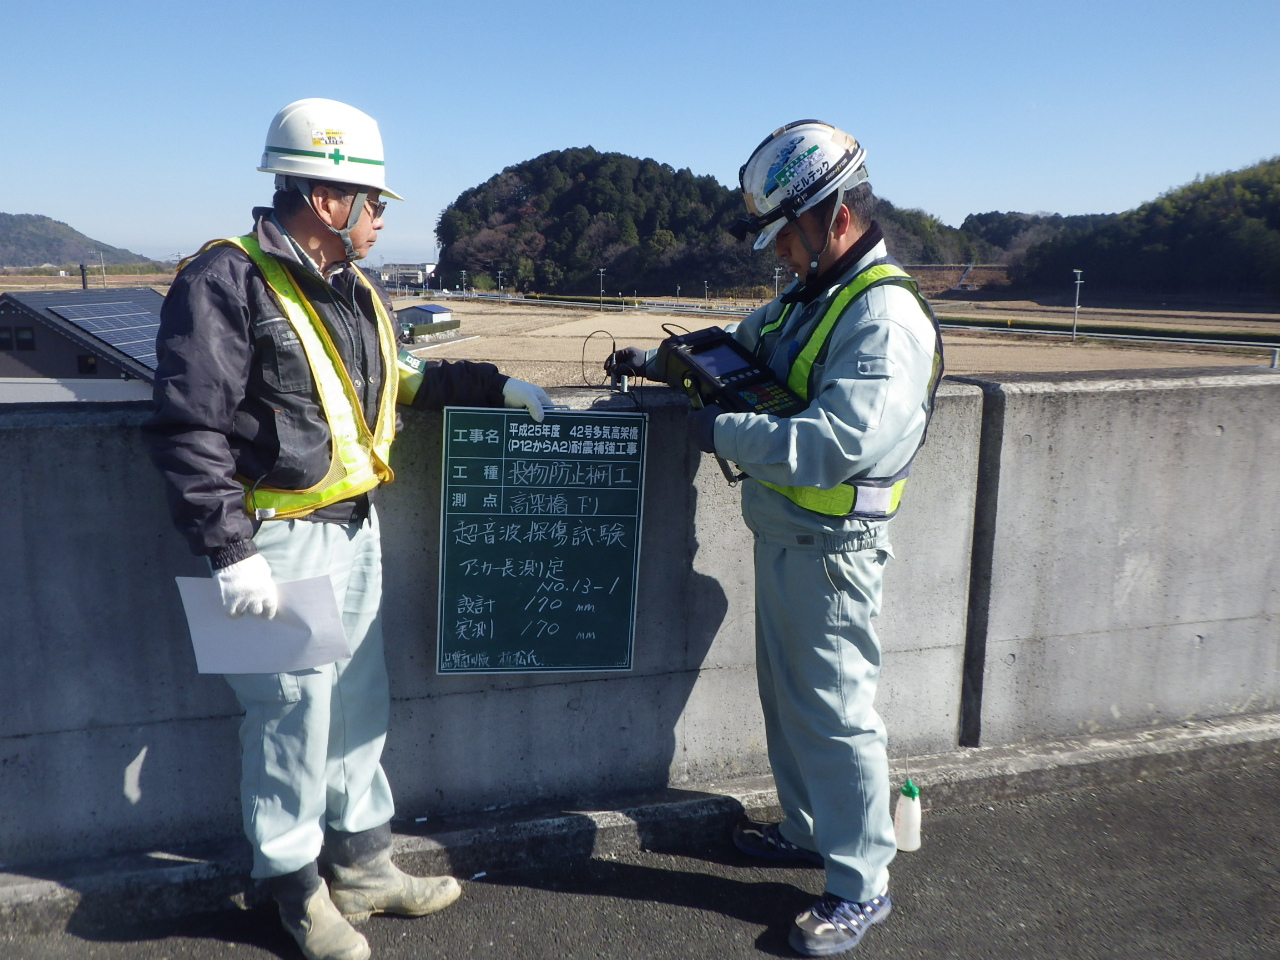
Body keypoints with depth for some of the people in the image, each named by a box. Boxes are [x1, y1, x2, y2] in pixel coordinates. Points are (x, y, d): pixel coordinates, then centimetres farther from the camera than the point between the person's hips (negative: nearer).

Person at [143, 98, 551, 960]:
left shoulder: (357, 291, 13)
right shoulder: (225, 283, -14)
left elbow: (403, 379, 24)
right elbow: (190, 430, -18)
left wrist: (497, 386, 16)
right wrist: (231, 553, -21)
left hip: (357, 530, 9)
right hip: (281, 544, -8)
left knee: (361, 702, 17)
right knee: (295, 716, 4)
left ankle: (363, 863, 34)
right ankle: (296, 888, 25)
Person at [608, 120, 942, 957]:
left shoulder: (886, 316, -20)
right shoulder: (810, 295, 10)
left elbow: (841, 443, -30)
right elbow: (742, 346, 25)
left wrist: (724, 432, -21)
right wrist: (661, 363, 11)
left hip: (832, 549, -9)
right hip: (782, 534, 9)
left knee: (835, 712, 1)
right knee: (786, 693, 20)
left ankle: (862, 886, 17)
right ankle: (807, 830, 39)